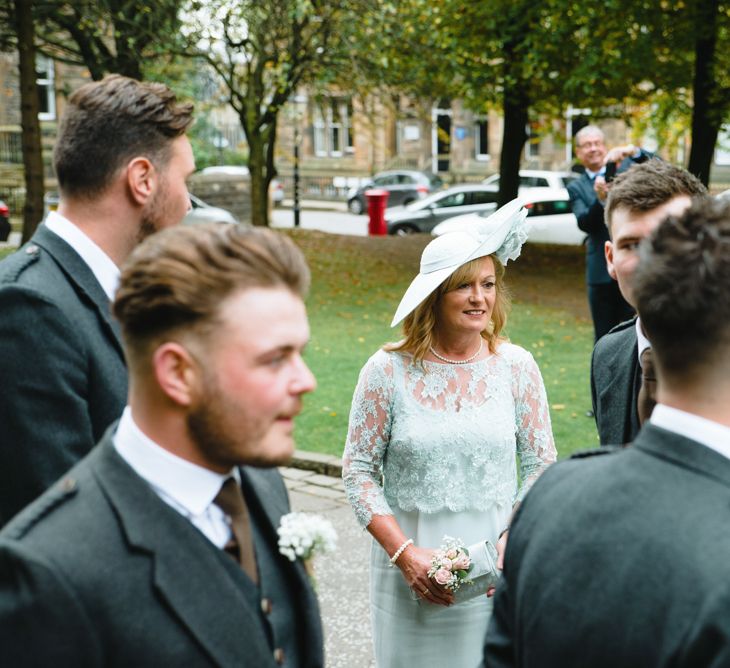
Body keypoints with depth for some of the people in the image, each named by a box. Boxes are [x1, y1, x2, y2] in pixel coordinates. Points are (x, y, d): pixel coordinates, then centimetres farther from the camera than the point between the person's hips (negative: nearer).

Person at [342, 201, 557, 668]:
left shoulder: (516, 366, -3)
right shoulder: (388, 371, -8)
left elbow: (541, 465, 2)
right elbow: (359, 469, -4)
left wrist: (512, 540, -11)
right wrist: (404, 553, -12)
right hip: (410, 568, -1)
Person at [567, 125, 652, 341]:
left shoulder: (627, 167, 9)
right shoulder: (576, 188, 8)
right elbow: (585, 223, -7)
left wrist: (631, 151, -25)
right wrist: (600, 200, -26)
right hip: (601, 272, 1)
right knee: (604, 337, 7)